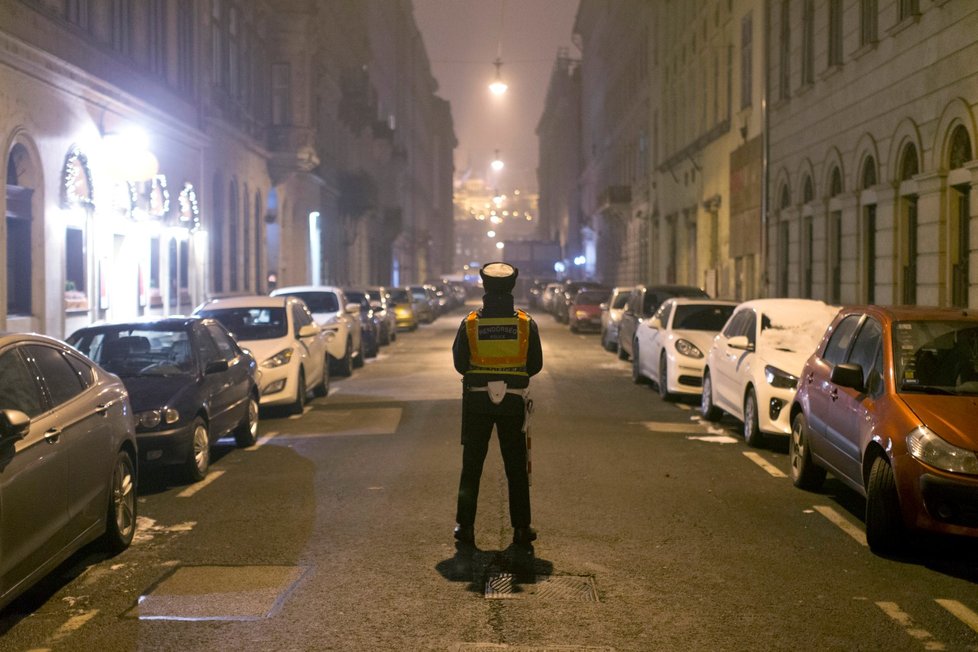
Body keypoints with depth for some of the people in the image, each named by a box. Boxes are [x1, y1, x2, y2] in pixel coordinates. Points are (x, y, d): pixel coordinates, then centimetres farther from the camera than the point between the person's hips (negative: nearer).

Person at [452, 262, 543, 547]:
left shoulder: (470, 323, -6)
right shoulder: (527, 324, -5)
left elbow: (460, 364, -1)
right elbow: (536, 365, 2)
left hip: (477, 401, 0)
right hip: (513, 402, 0)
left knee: (472, 466, 8)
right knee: (516, 467, 8)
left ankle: (465, 526, 10)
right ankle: (521, 528, 9)